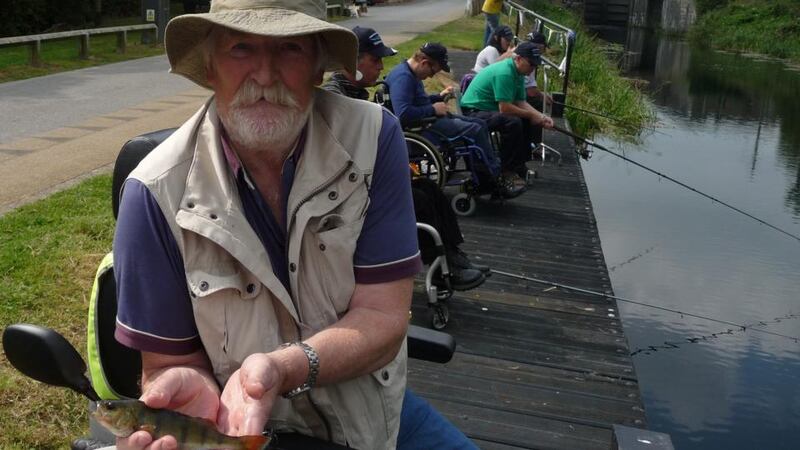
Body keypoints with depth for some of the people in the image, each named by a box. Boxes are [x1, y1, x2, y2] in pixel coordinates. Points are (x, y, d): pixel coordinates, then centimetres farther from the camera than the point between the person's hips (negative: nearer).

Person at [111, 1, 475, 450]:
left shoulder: (372, 137, -14)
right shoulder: (158, 194, -16)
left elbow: (382, 318, -14)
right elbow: (169, 366, -9)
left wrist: (283, 368, -30)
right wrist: (192, 392, -30)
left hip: (379, 413, 3)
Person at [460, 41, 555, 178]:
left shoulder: (518, 73, 6)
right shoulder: (504, 73, -25)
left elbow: (521, 102, 7)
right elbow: (504, 108, -28)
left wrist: (541, 117, -8)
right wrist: (531, 114, -16)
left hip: (491, 109, 10)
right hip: (474, 111, -10)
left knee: (528, 121, 2)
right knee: (513, 122, -29)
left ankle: (521, 161, 10)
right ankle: (511, 168, -16)